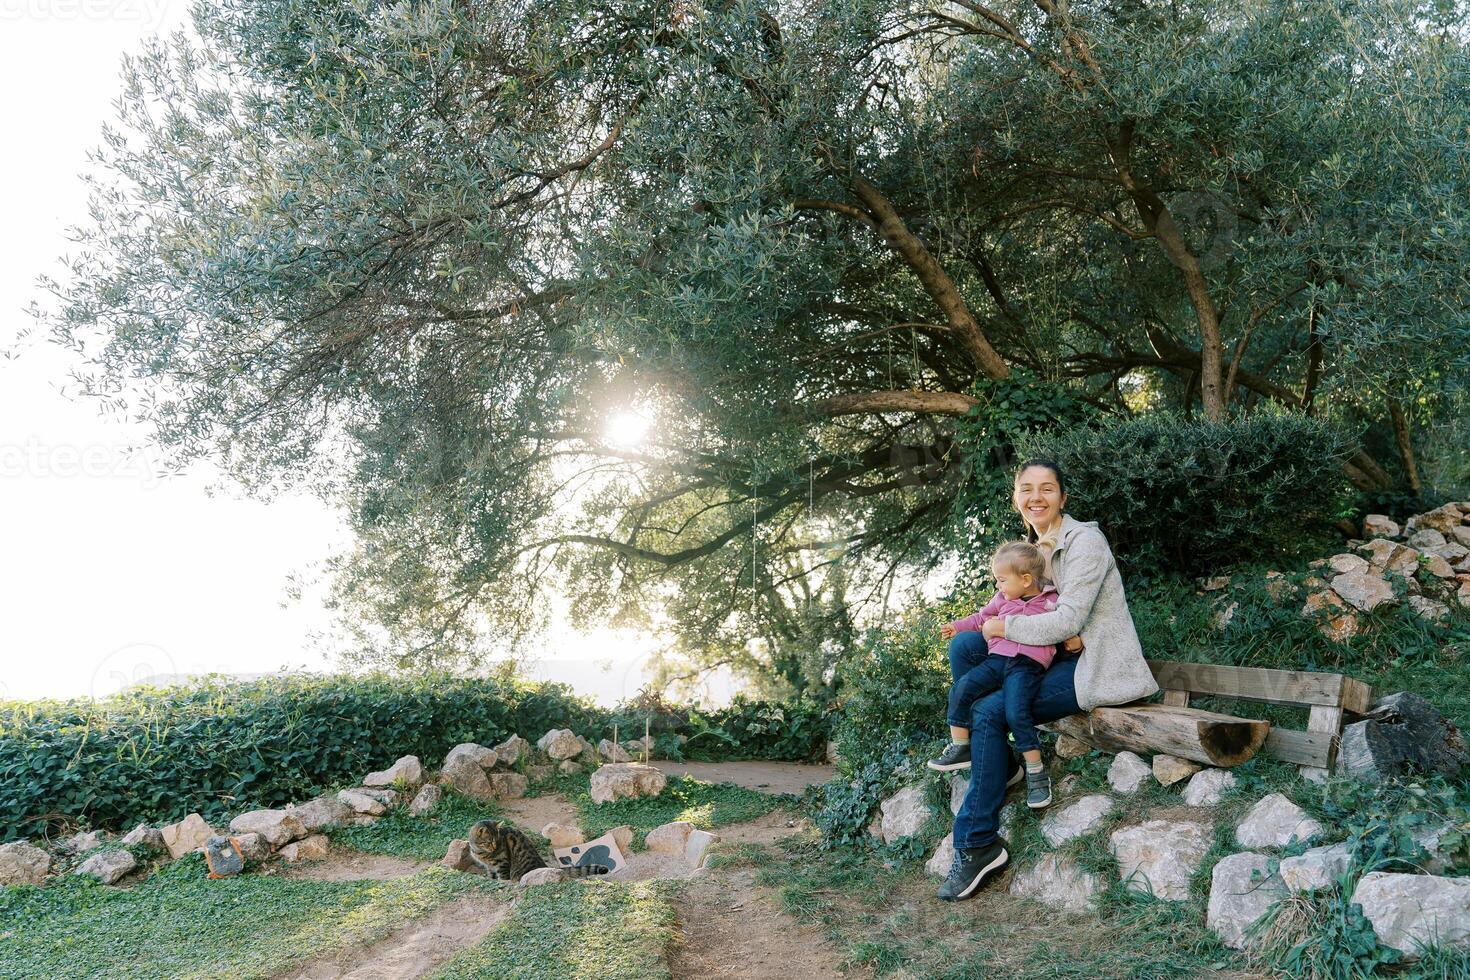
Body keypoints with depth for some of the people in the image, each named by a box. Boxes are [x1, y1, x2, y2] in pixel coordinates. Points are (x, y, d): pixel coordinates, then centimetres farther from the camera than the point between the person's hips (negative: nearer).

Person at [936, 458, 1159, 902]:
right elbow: (1023, 603, 18)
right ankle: (1000, 762, 2)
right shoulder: (1034, 545, 11)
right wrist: (988, 622, -4)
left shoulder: (1084, 542, -15)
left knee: (991, 712, -23)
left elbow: (1069, 620, -23)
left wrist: (1005, 627, -13)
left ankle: (977, 845, -13)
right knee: (963, 645, -5)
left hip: (1096, 666, -9)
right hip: (1059, 654, 9)